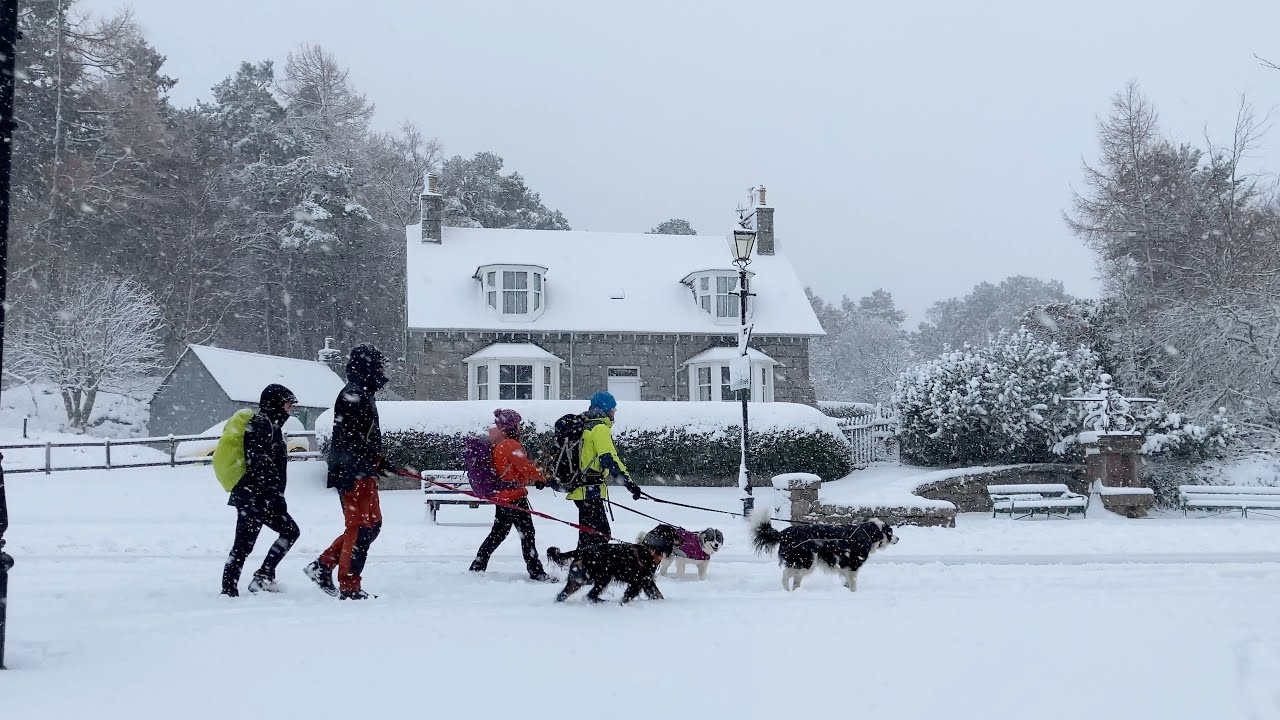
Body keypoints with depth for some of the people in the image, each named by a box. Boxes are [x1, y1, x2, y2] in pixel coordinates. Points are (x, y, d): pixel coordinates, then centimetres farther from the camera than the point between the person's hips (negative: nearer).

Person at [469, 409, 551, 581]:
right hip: (515, 496, -9)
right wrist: (539, 477, -11)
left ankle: (477, 567, 21)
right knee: (527, 533, -4)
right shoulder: (510, 444, -15)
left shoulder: (496, 445, 14)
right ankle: (535, 571, -3)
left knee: (498, 533, 17)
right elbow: (524, 465, -22)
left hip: (501, 496, 9)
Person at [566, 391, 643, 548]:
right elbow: (609, 459, -22)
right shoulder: (600, 428, -12)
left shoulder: (586, 426, 18)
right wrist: (629, 482, -25)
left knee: (601, 531, 16)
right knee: (597, 534, -11)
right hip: (590, 490, -10)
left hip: (582, 489, 10)